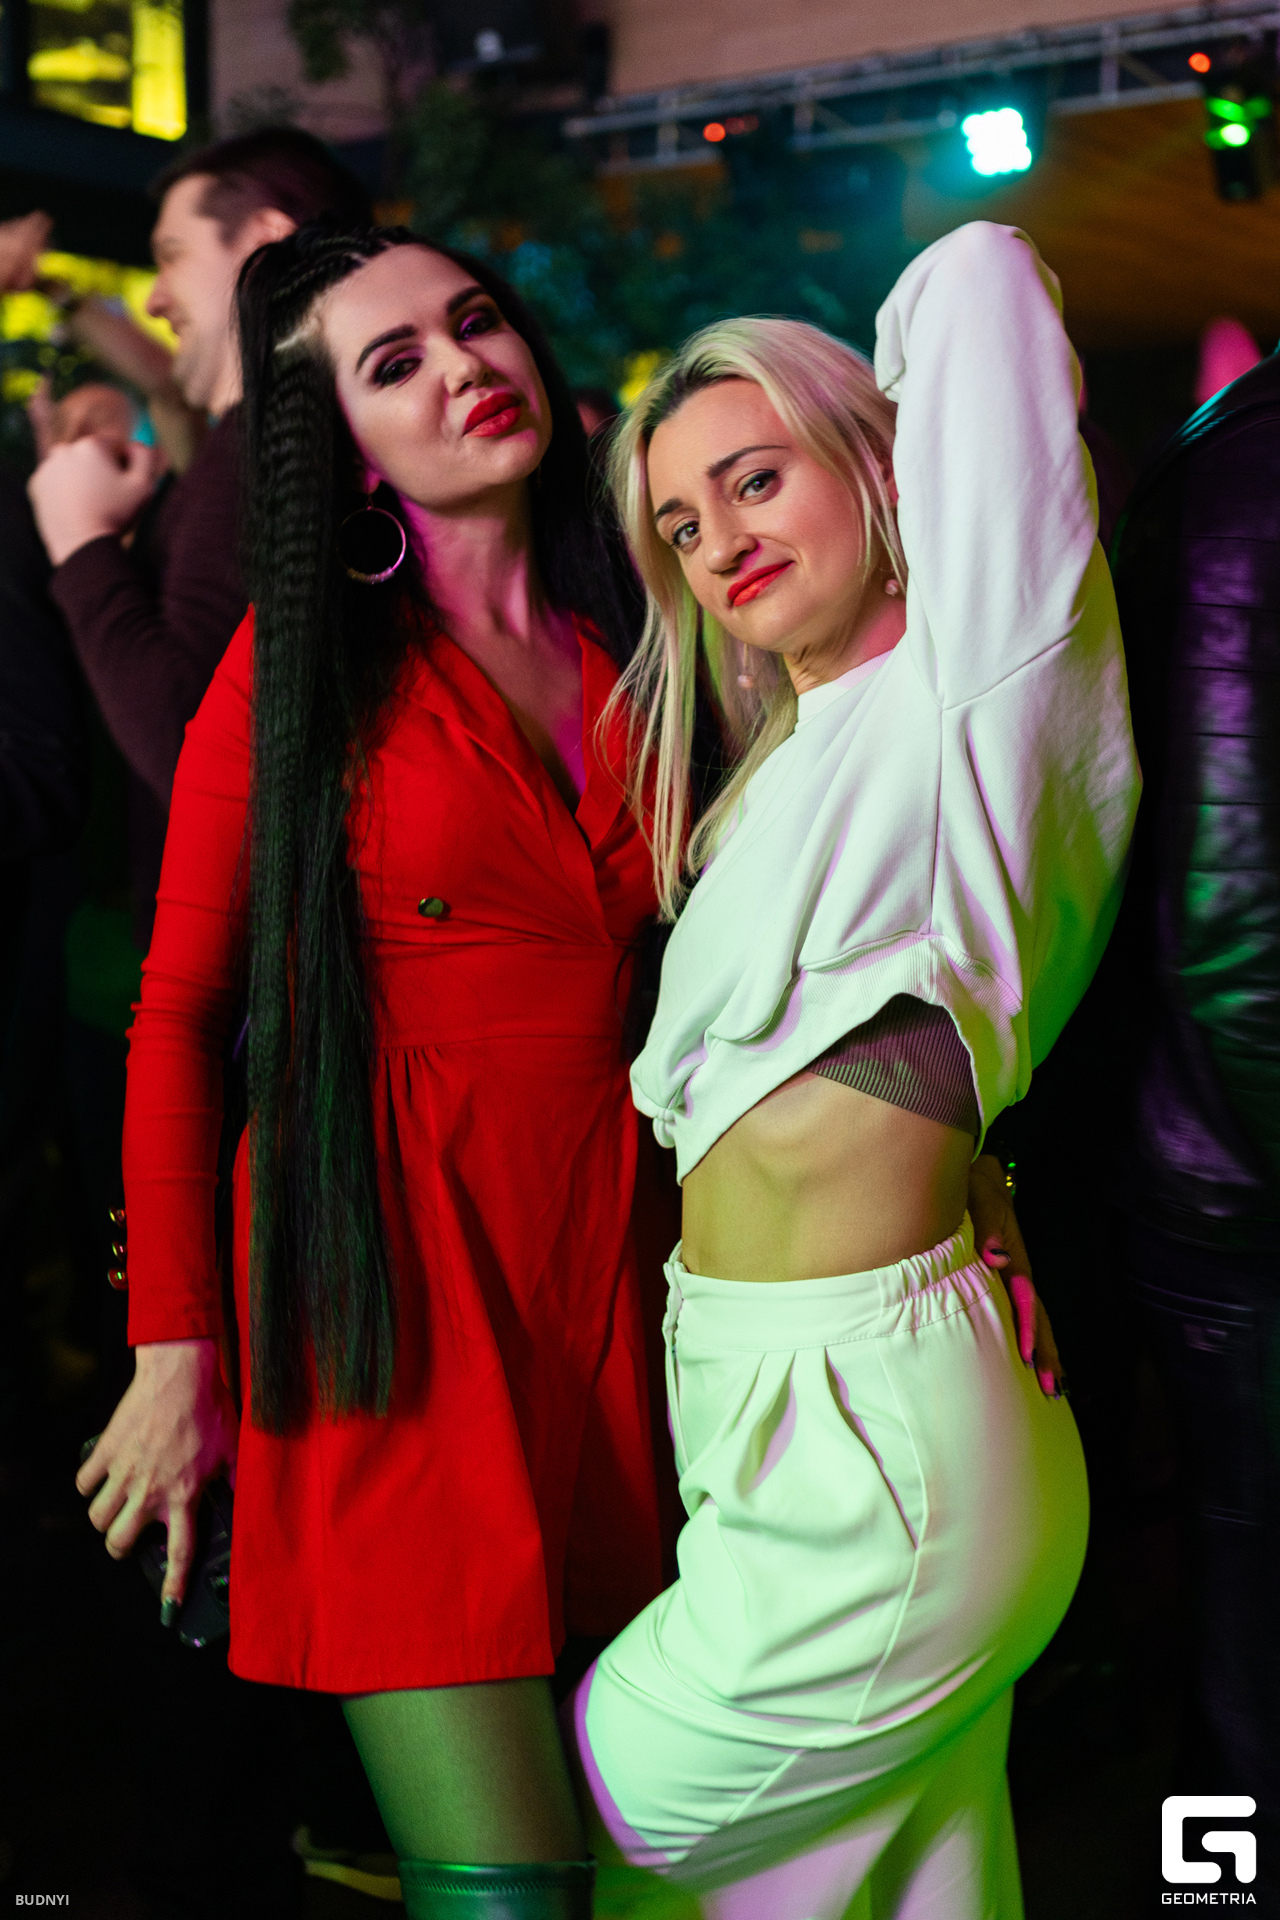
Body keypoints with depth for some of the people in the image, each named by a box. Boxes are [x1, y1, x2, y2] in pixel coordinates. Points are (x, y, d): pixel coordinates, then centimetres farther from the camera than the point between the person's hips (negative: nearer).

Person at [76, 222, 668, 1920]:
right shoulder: (306, 655, -2)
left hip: (602, 1251, 5)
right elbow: (177, 1011, -2)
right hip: (394, 1264, -5)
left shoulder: (621, 638, 11)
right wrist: (175, 1350, -5)